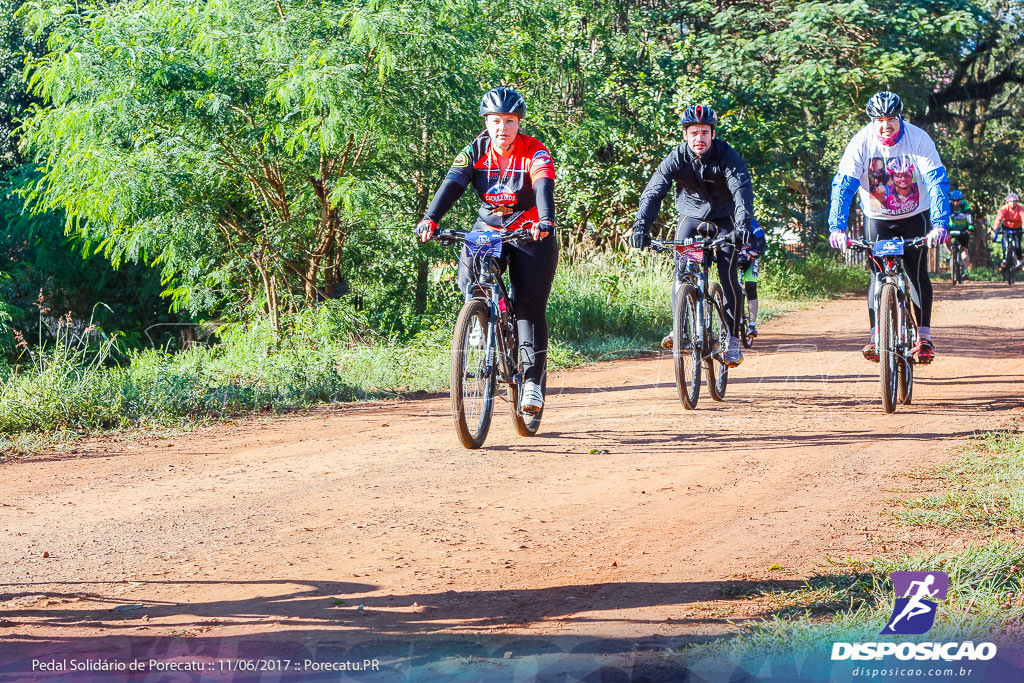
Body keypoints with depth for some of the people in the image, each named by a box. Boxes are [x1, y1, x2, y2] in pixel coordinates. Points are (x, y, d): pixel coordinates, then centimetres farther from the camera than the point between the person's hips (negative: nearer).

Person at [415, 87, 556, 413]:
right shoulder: (475, 151, -8)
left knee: (530, 305, -12)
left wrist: (545, 221, -51)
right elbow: (453, 184, -20)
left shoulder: (535, 152, -15)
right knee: (469, 273, -26)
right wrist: (430, 219, -37)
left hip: (531, 235, -2)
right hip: (488, 228, 2)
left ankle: (532, 382, -10)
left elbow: (544, 188, -31)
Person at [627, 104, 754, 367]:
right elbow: (653, 192, -27)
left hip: (725, 219, -2)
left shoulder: (727, 156, -23)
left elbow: (742, 190, -34)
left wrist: (743, 224, -51)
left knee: (728, 276, -13)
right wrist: (641, 226, -42)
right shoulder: (676, 158, -19)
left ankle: (733, 338, -2)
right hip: (691, 216, 2)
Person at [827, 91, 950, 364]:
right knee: (878, 275, -9)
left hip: (915, 216, -1)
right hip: (877, 218, 1)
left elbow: (937, 181, -26)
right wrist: (837, 226, -37)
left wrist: (940, 224, -39)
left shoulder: (918, 139, -22)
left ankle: (924, 336, 4)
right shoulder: (862, 142, -20)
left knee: (917, 273, -5)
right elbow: (843, 184, -25)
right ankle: (875, 337, -7)